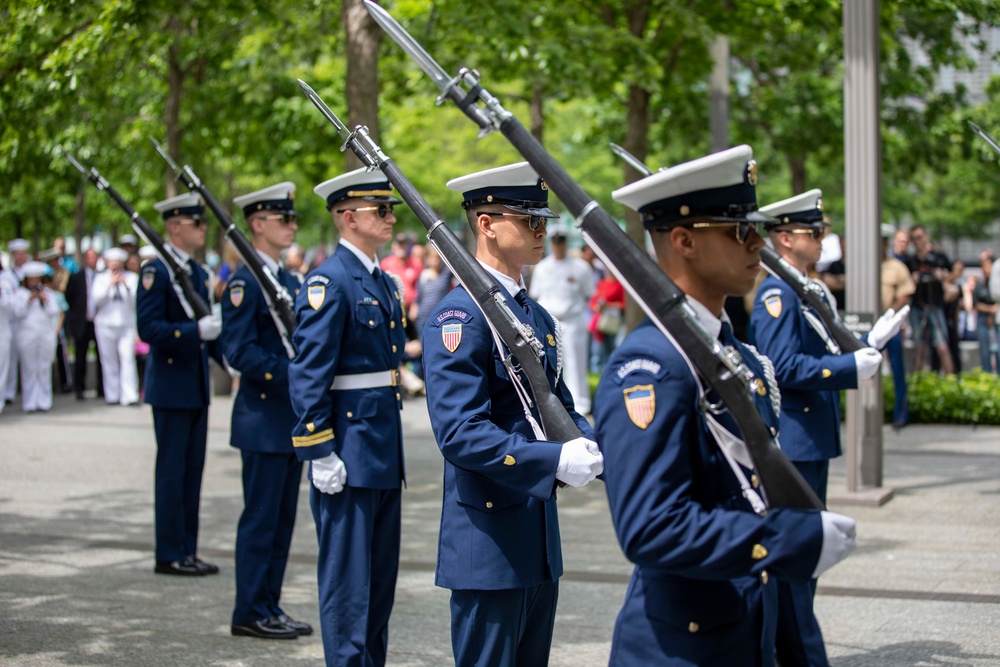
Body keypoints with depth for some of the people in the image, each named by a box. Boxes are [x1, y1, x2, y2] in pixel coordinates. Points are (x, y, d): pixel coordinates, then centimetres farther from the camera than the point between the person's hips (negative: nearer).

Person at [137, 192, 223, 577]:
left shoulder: (199, 272, 14)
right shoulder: (156, 271, -11)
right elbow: (148, 328, -19)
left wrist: (228, 357, 9)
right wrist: (196, 330, -28)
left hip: (197, 386, 8)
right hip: (171, 386, -8)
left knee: (193, 470, 11)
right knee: (172, 471, -2)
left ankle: (187, 551, 18)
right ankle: (169, 555, 5)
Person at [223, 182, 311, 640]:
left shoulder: (289, 281, 16)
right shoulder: (245, 282, -12)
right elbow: (240, 352, -19)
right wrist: (293, 374, -24)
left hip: (292, 418, 9)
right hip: (263, 418, -9)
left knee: (282, 518, 12)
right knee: (261, 518, -3)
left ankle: (269, 607, 20)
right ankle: (250, 614, 6)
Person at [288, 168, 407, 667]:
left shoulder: (384, 283, 14)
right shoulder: (328, 282, -13)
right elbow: (308, 376, -17)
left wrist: (393, 450, 19)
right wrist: (320, 453, -19)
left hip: (384, 452, 9)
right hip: (348, 453, -9)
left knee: (381, 574, 15)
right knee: (346, 577, -2)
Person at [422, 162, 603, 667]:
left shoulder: (538, 316, 13)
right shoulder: (461, 316, -16)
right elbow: (460, 433, -24)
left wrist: (600, 450, -2)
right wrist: (554, 460, -31)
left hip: (540, 541, 9)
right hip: (489, 544, -9)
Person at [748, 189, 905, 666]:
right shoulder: (777, 294, -15)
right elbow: (783, 368, -23)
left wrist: (870, 341, 7)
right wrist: (854, 368, -22)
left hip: (814, 443, 10)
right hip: (790, 444, -10)